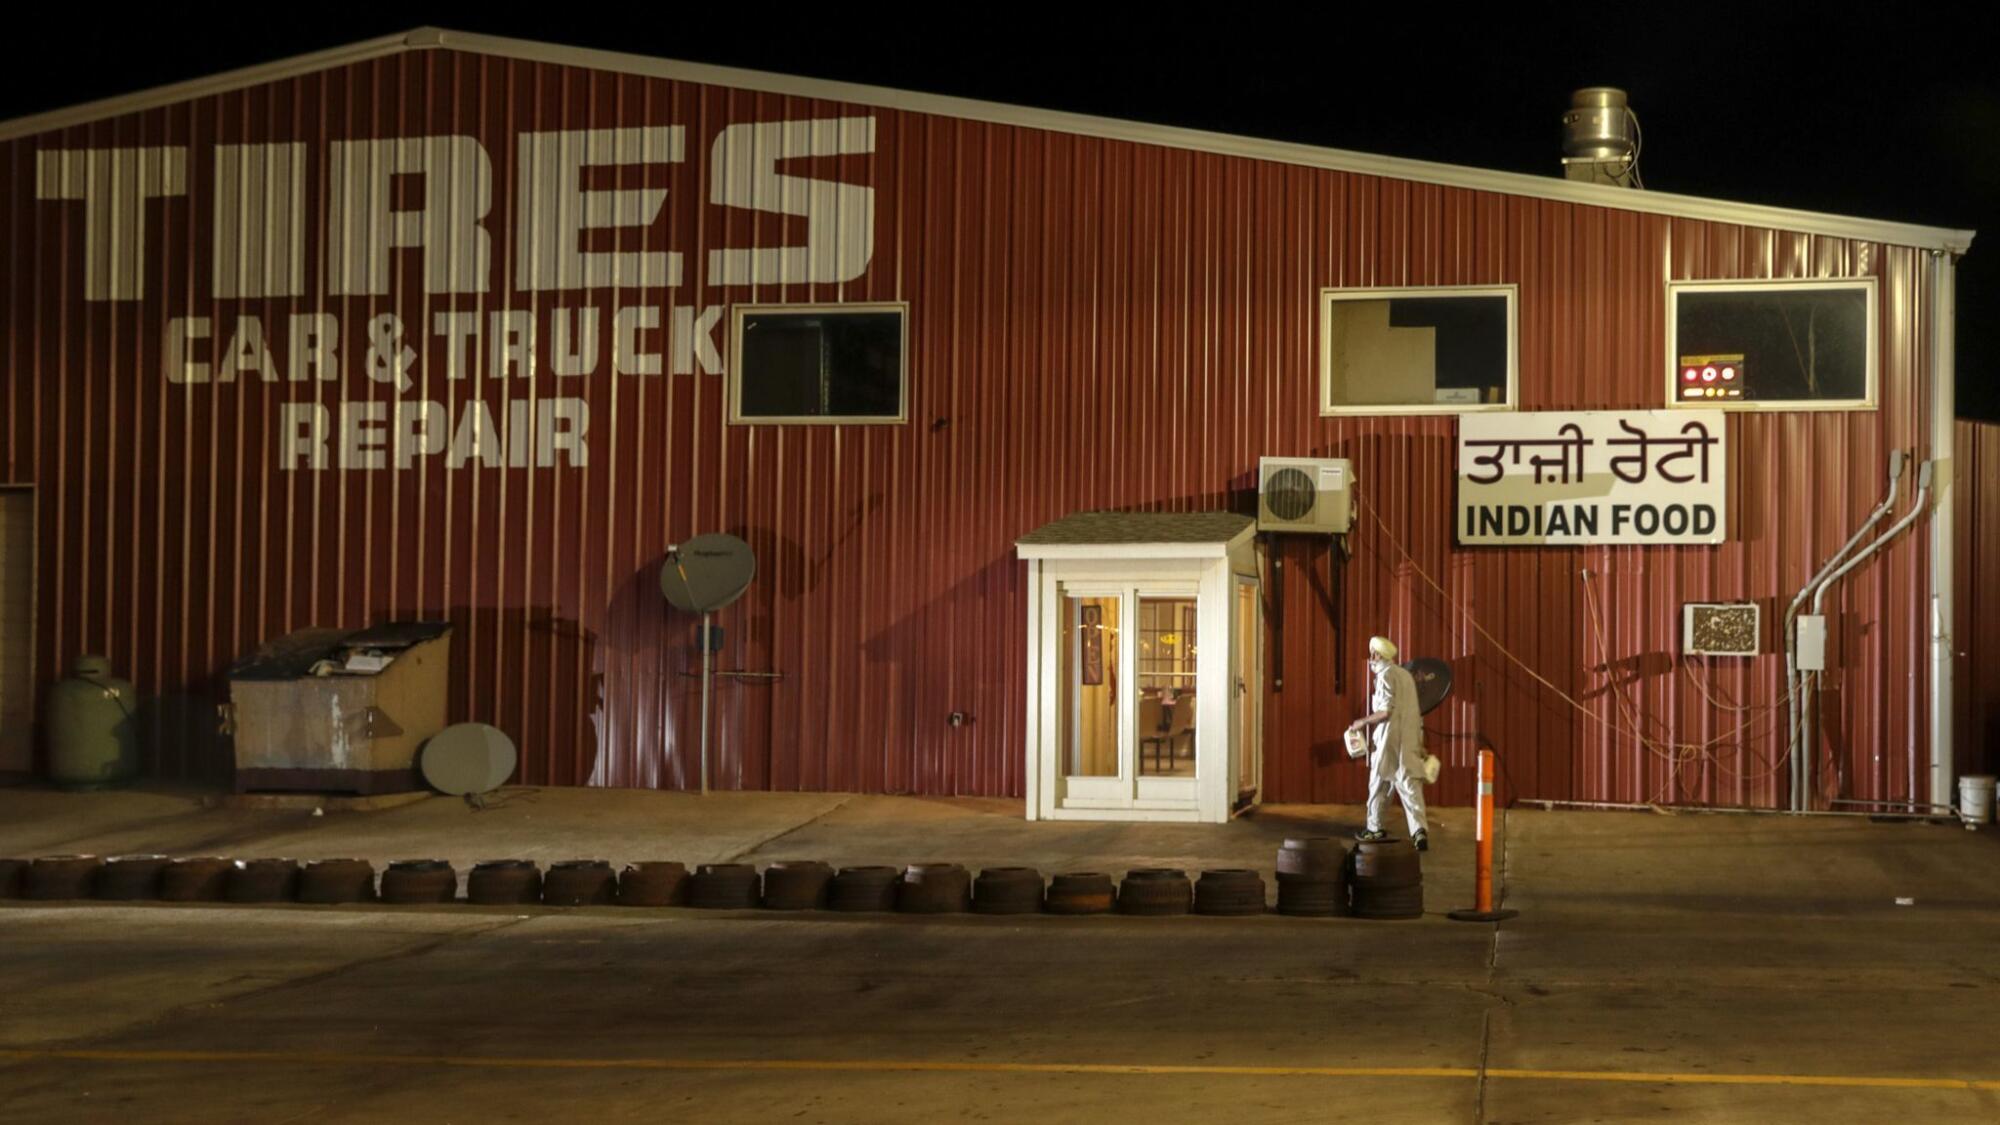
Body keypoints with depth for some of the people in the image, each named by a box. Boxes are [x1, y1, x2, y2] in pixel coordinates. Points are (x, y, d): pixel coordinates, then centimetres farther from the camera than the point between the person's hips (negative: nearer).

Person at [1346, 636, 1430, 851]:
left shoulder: (1386, 675, -9)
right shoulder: (1405, 674, 17)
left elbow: (1386, 711, -16)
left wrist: (1363, 722, -4)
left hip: (1390, 740, -7)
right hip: (1410, 739, 7)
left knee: (1378, 783, 8)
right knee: (1410, 785, -3)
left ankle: (1375, 829, 17)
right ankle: (1419, 830, -17)